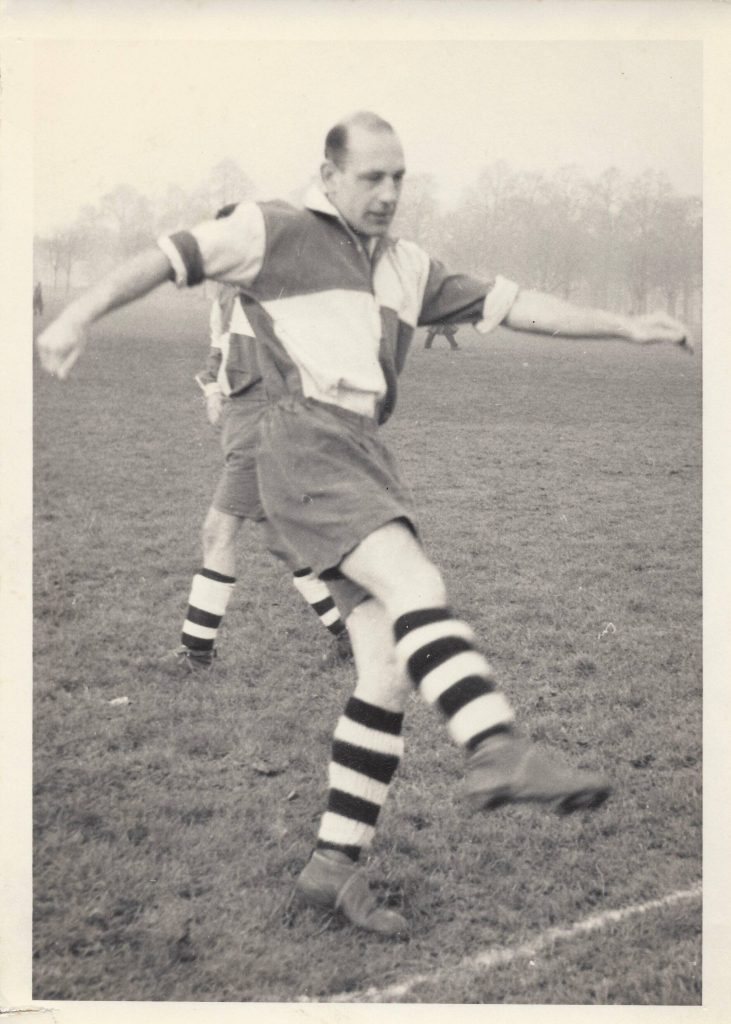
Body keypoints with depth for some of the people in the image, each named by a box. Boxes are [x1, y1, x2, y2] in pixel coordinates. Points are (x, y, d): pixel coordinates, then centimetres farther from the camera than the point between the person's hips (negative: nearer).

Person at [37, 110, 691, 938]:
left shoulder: (408, 268, 25)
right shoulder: (277, 232, 8)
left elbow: (514, 305, 25)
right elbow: (172, 257, 4)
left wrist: (626, 327, 21)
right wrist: (79, 316, -8)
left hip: (367, 459, 7)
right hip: (304, 442, -7)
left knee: (389, 669, -2)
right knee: (417, 584, -29)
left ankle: (334, 865, 3)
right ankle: (496, 750, -46)